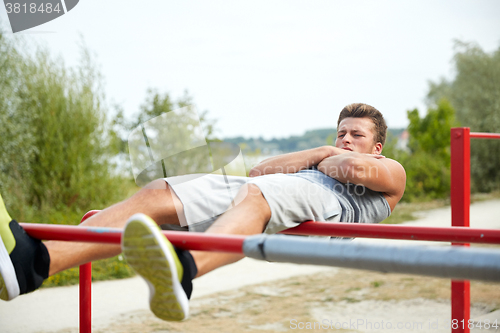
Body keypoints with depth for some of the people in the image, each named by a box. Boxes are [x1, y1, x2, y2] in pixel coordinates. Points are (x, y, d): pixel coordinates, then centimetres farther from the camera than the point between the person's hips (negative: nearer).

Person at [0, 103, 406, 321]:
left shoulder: (391, 171, 27)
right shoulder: (321, 159, 46)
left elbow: (355, 169, 1)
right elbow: (260, 169, 30)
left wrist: (324, 157, 18)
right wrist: (318, 153, 23)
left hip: (326, 204, -6)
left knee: (254, 194, -41)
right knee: (156, 194, -18)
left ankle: (182, 273, -72)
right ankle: (34, 261, -36)